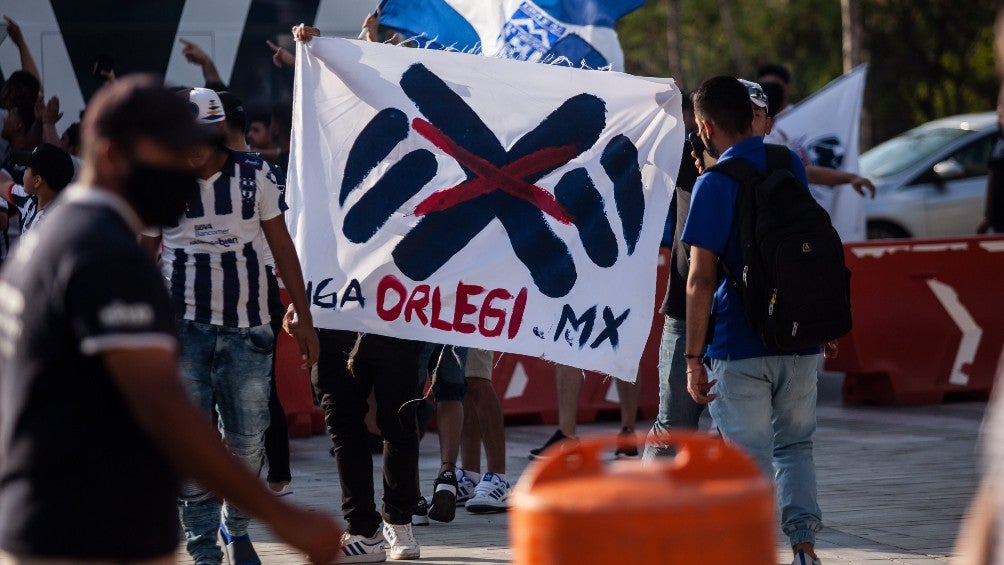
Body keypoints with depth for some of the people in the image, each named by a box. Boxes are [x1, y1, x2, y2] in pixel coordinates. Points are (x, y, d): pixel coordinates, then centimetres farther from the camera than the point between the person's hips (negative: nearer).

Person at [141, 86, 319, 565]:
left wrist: (303, 318, 4)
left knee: (247, 438, 3)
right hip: (183, 327, 0)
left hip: (246, 327, 1)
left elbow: (282, 248, 5)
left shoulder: (253, 176, 0)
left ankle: (236, 525, 26)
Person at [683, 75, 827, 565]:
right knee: (795, 445, 17)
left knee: (750, 457, 1)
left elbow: (701, 279, -15)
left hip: (740, 345, -5)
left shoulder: (715, 184, -12)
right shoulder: (791, 166, 6)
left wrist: (693, 358, -13)